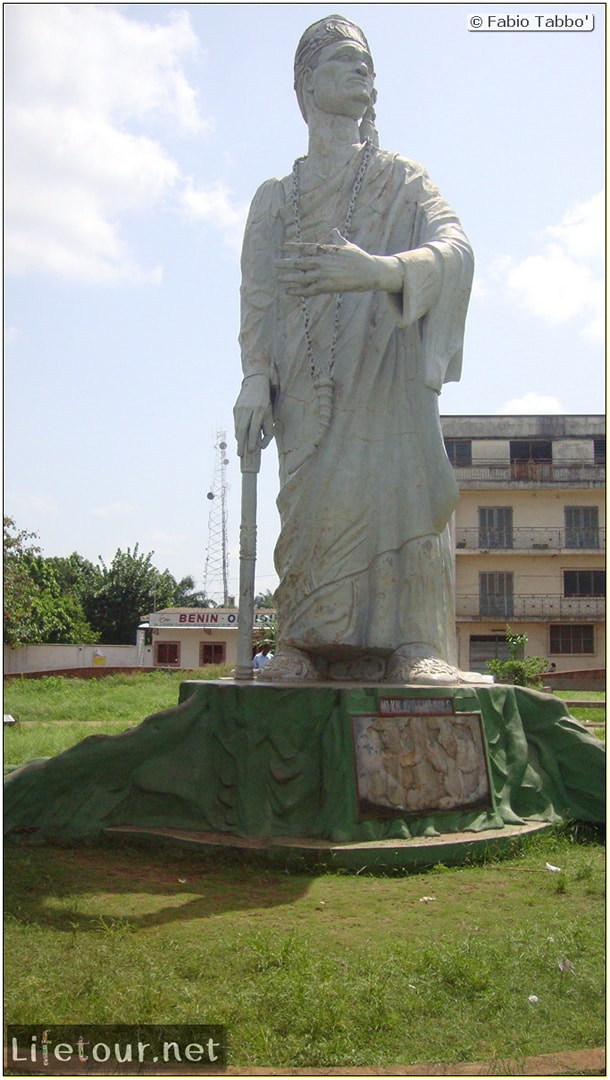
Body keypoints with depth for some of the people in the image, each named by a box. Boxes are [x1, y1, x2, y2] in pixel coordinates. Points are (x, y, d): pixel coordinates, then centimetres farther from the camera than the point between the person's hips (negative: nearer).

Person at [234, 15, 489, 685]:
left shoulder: (402, 181, 17)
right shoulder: (277, 197, 22)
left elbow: (454, 248, -4)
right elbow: (256, 294, 10)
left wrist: (376, 269, -25)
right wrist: (255, 379, -8)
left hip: (388, 364, -1)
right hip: (310, 376, 1)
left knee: (401, 490, -14)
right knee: (315, 501, -11)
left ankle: (416, 651, -18)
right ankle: (306, 651, -12)